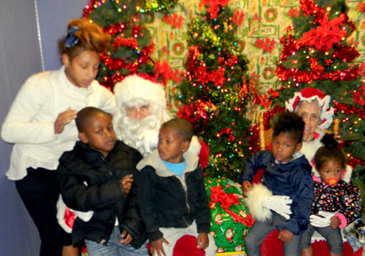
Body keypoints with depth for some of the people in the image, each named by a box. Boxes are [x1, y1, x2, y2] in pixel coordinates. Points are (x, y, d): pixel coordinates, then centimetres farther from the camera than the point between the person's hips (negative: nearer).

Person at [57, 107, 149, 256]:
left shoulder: (130, 155, 3)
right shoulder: (71, 163, 1)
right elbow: (74, 198, -13)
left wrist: (132, 223, -15)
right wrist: (115, 190, -18)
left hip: (132, 232, 2)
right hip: (98, 235, -1)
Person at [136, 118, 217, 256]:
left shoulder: (194, 167, -5)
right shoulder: (150, 170, -18)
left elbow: (202, 198, 4)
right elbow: (145, 204, -11)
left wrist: (204, 229, 1)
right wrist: (154, 235, -12)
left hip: (192, 223, 4)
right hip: (165, 228, -3)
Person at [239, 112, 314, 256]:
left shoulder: (300, 172, -22)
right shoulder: (267, 157, -5)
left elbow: (304, 202, -23)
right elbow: (252, 163, 18)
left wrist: (292, 227, -27)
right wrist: (245, 179, 4)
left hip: (290, 216, -5)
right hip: (268, 212, 6)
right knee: (250, 241, 10)